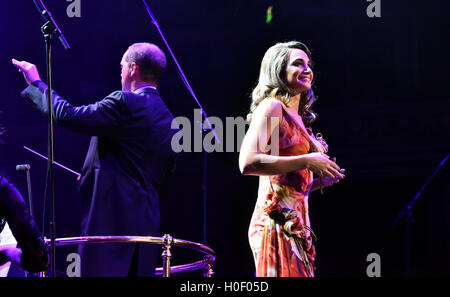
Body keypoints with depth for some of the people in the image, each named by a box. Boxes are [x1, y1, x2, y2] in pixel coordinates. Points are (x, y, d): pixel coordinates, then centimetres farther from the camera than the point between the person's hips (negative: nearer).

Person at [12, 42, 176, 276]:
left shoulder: (125, 102, -10)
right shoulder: (168, 119, 16)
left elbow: (66, 115, -12)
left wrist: (36, 83, 3)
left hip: (111, 217, -9)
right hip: (148, 223, 9)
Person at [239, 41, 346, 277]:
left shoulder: (298, 118, 21)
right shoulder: (271, 107, -4)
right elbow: (248, 163, -19)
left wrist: (321, 180, 8)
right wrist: (306, 161, -16)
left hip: (296, 226, 9)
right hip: (279, 221, -9)